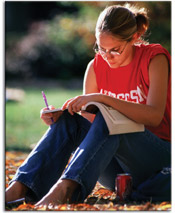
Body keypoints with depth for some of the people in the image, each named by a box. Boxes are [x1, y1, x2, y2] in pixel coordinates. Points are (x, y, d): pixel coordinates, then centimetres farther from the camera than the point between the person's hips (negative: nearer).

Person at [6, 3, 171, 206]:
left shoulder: (154, 58, -8)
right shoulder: (96, 66, 5)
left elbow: (154, 116, -23)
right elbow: (89, 124, 5)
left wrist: (102, 98, -31)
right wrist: (57, 119, -17)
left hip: (160, 157, -5)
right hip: (118, 167, 5)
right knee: (69, 118, -20)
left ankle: (64, 189, -50)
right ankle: (19, 188, -35)